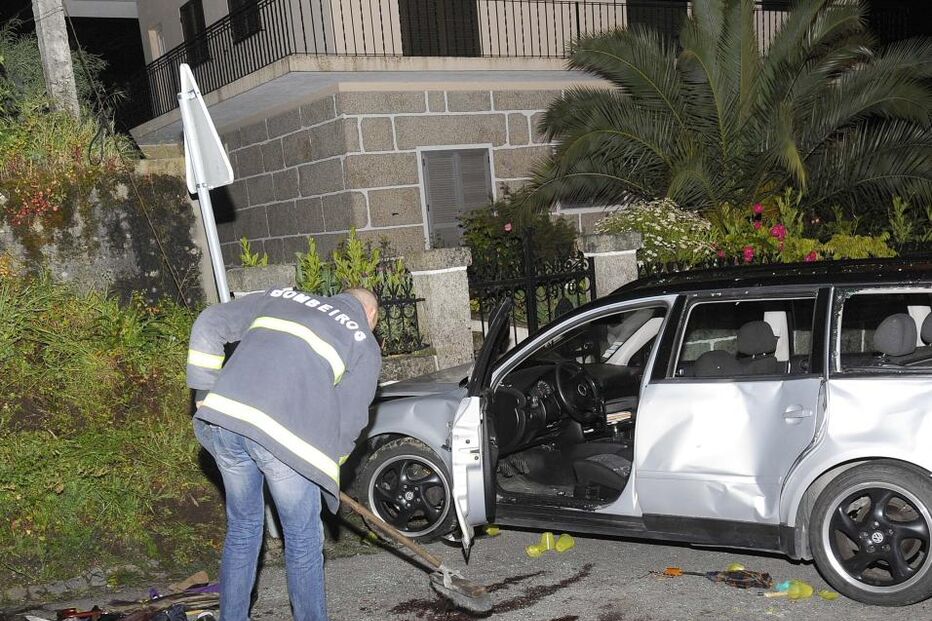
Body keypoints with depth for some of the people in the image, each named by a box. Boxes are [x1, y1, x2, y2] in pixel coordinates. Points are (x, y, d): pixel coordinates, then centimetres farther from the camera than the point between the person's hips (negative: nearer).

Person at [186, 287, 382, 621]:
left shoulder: (279, 297, 26)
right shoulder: (364, 343, 15)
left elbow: (209, 324, 20)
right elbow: (350, 420, 11)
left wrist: (206, 392, 20)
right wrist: (327, 466, 26)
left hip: (221, 417, 5)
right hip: (285, 434, -4)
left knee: (242, 526, 22)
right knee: (302, 539, 13)